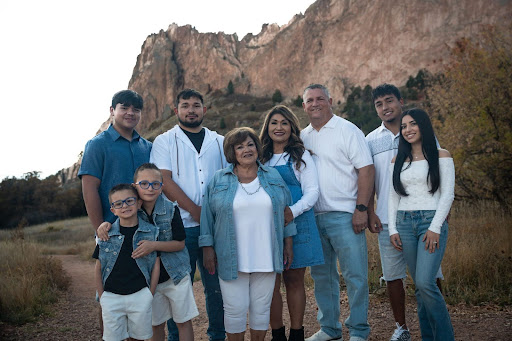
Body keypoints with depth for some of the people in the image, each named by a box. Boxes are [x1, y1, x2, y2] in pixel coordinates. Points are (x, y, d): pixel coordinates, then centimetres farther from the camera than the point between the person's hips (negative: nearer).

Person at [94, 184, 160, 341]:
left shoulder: (151, 232, -2)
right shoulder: (106, 234, 0)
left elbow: (156, 266, 2)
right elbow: (98, 269, 6)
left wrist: (150, 295, 0)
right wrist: (102, 298, 4)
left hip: (140, 296, 0)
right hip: (111, 297, 1)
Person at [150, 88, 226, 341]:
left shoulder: (220, 142, 15)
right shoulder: (164, 141, 5)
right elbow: (165, 181, -6)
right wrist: (197, 211, -12)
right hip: (181, 227, -3)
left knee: (218, 285, 8)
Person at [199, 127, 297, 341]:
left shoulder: (273, 177, 7)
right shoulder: (219, 180, 1)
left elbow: (286, 211, 12)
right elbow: (207, 217, 3)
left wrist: (288, 243, 9)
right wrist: (208, 249, -1)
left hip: (266, 258, 2)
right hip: (231, 259, -2)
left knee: (261, 307, 11)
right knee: (235, 309, 3)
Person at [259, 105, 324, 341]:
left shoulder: (301, 156, 3)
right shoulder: (261, 157, 13)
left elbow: (312, 191, -3)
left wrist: (293, 211, -19)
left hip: (297, 223, -2)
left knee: (294, 280, 5)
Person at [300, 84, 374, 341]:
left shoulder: (347, 130, -3)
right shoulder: (302, 137, 13)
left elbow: (366, 170, -8)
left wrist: (361, 209, -15)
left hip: (344, 216, -5)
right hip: (314, 218, 6)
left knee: (355, 275, -1)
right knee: (322, 275, 13)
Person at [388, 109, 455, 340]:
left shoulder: (441, 156, 3)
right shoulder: (398, 161, 14)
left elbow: (447, 195, -3)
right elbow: (393, 197, 14)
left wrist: (435, 228, -11)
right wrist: (392, 229, 4)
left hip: (432, 221, -4)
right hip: (404, 223, 4)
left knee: (425, 282, -15)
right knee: (419, 285, 5)